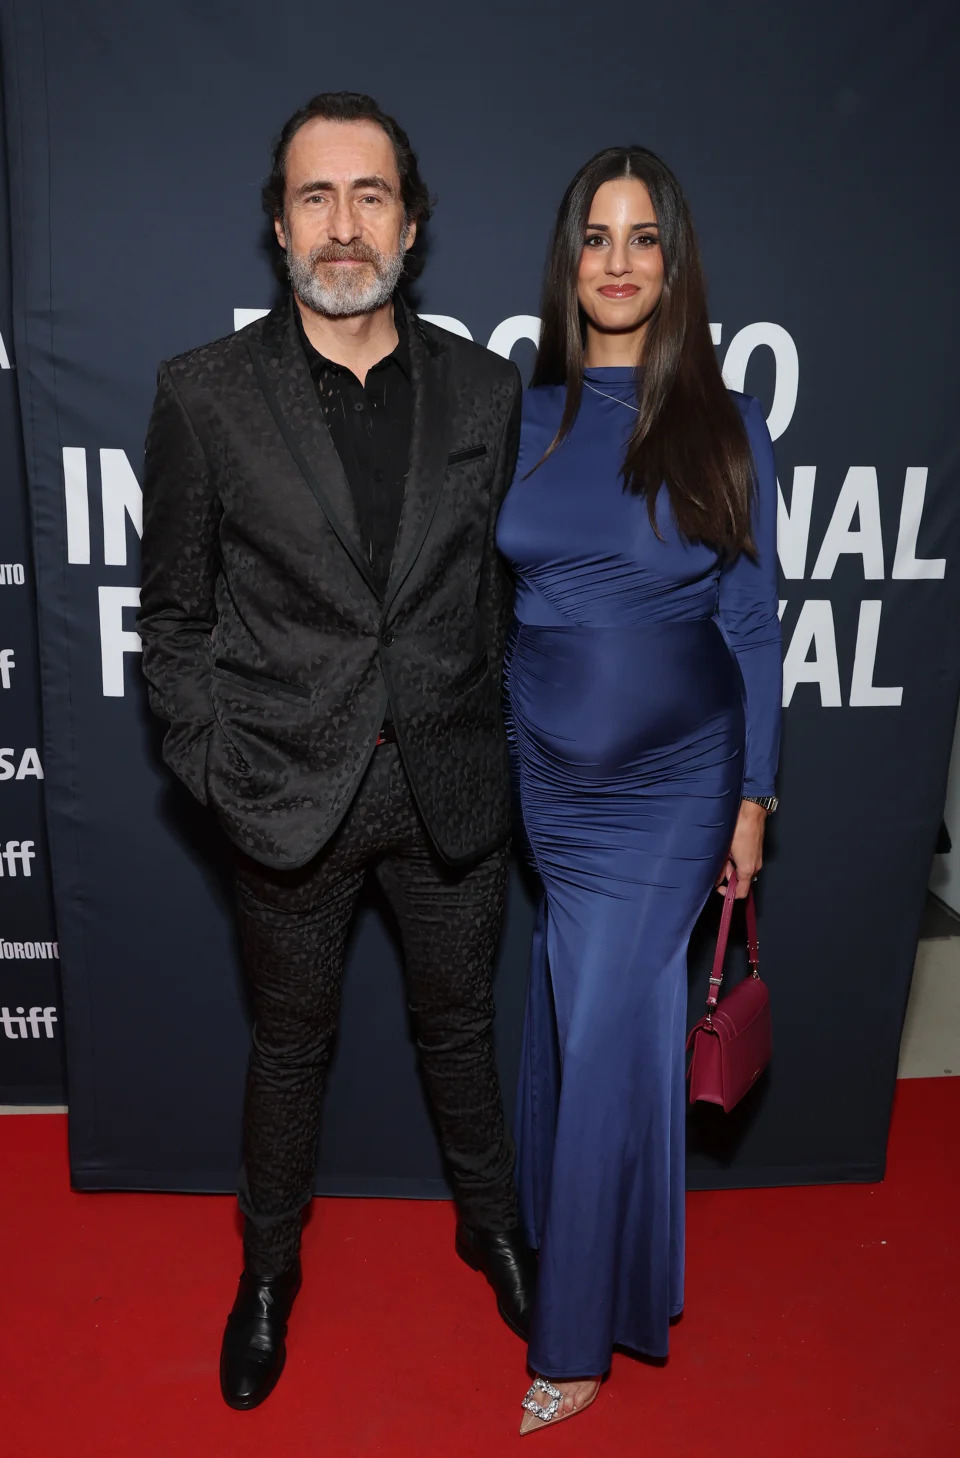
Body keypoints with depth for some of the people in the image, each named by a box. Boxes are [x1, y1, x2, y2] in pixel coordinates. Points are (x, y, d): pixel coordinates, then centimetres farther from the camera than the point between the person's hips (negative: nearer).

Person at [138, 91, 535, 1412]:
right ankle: (269, 1265, 45)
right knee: (290, 1045, 18)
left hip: (453, 792, 2)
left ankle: (491, 1221, 48)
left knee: (459, 1027, 21)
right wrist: (212, 764, -6)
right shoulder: (205, 394, -6)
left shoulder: (485, 391, -1)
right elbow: (173, 611, -1)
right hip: (290, 798, -1)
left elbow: (511, 589, 6)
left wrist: (514, 747, 4)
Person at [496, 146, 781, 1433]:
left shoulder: (725, 427, -3)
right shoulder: (523, 420, 4)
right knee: (581, 1027, 15)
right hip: (552, 775, 3)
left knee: (607, 1044, 1)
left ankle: (576, 1336, 21)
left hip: (678, 781, -2)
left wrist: (753, 796, -1)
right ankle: (603, 1261, 41)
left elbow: (752, 623, -1)